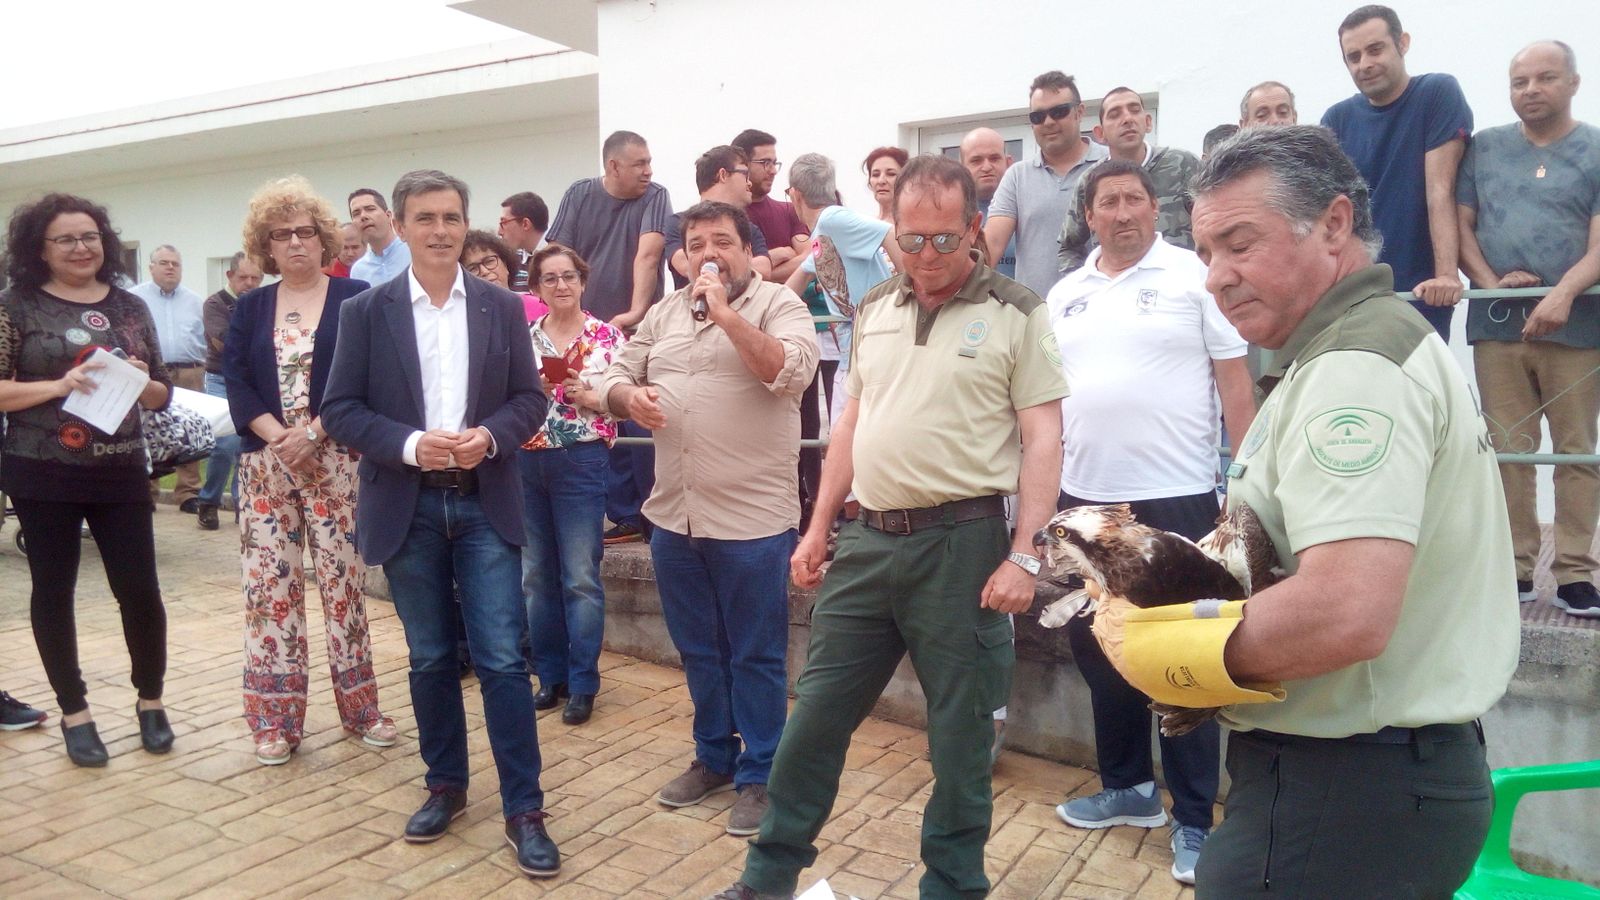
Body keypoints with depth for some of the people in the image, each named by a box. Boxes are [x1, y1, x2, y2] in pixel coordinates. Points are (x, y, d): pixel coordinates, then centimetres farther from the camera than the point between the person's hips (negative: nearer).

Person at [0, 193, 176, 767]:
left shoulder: (131, 307, 8)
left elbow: (162, 395, 11)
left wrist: (141, 382, -10)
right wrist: (58, 385, -19)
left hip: (120, 472, 2)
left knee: (139, 588, 1)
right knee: (53, 590, 7)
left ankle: (150, 701, 21)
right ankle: (74, 712, 21)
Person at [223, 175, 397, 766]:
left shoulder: (355, 299, 1)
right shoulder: (250, 309, 12)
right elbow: (235, 383, 3)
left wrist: (313, 433, -14)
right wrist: (276, 436, -12)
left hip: (336, 463, -3)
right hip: (265, 465, 3)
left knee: (343, 580, 1)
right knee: (270, 584, 4)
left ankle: (360, 707, 14)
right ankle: (276, 719, 13)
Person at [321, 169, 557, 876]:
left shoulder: (502, 306, 4)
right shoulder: (366, 310, 2)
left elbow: (530, 397, 5)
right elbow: (340, 409, -1)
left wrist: (491, 436, -15)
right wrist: (410, 444, -17)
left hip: (486, 504, 0)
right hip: (408, 508, 1)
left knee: (502, 658, -2)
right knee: (430, 658, 12)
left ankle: (523, 809, 8)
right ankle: (446, 786, 30)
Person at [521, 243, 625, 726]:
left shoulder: (608, 336, -1)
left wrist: (589, 398, -19)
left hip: (581, 462, -4)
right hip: (526, 463, 4)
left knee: (581, 579, 0)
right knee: (536, 577, 10)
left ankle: (582, 684, 11)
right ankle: (549, 676, 24)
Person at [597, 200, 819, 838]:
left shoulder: (778, 304, -3)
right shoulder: (663, 313, 14)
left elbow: (791, 371, -20)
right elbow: (615, 376, 15)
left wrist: (725, 311, -19)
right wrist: (628, 394, -7)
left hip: (752, 519, -6)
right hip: (673, 515, 6)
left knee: (756, 657, 6)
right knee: (698, 652, 18)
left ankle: (758, 775, 20)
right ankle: (714, 757, 35)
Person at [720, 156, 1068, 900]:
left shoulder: (1016, 314, -4)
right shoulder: (875, 309, 11)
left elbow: (1043, 440, -7)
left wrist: (1024, 553, -15)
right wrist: (818, 528, 13)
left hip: (962, 541, -5)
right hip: (868, 538, 5)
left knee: (960, 731, 9)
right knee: (816, 713, 13)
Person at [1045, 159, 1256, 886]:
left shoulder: (1194, 278, -4)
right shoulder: (1065, 295, 10)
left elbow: (1235, 384, -5)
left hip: (1175, 498, -5)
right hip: (1085, 498, 6)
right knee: (1097, 646, 15)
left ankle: (1194, 818, 17)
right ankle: (1126, 786, 33)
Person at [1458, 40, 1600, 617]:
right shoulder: (1485, 148, 13)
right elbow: (1461, 223, 9)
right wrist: (1489, 280, -8)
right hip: (1498, 324, 2)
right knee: (1508, 450, 3)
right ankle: (1515, 567, 10)